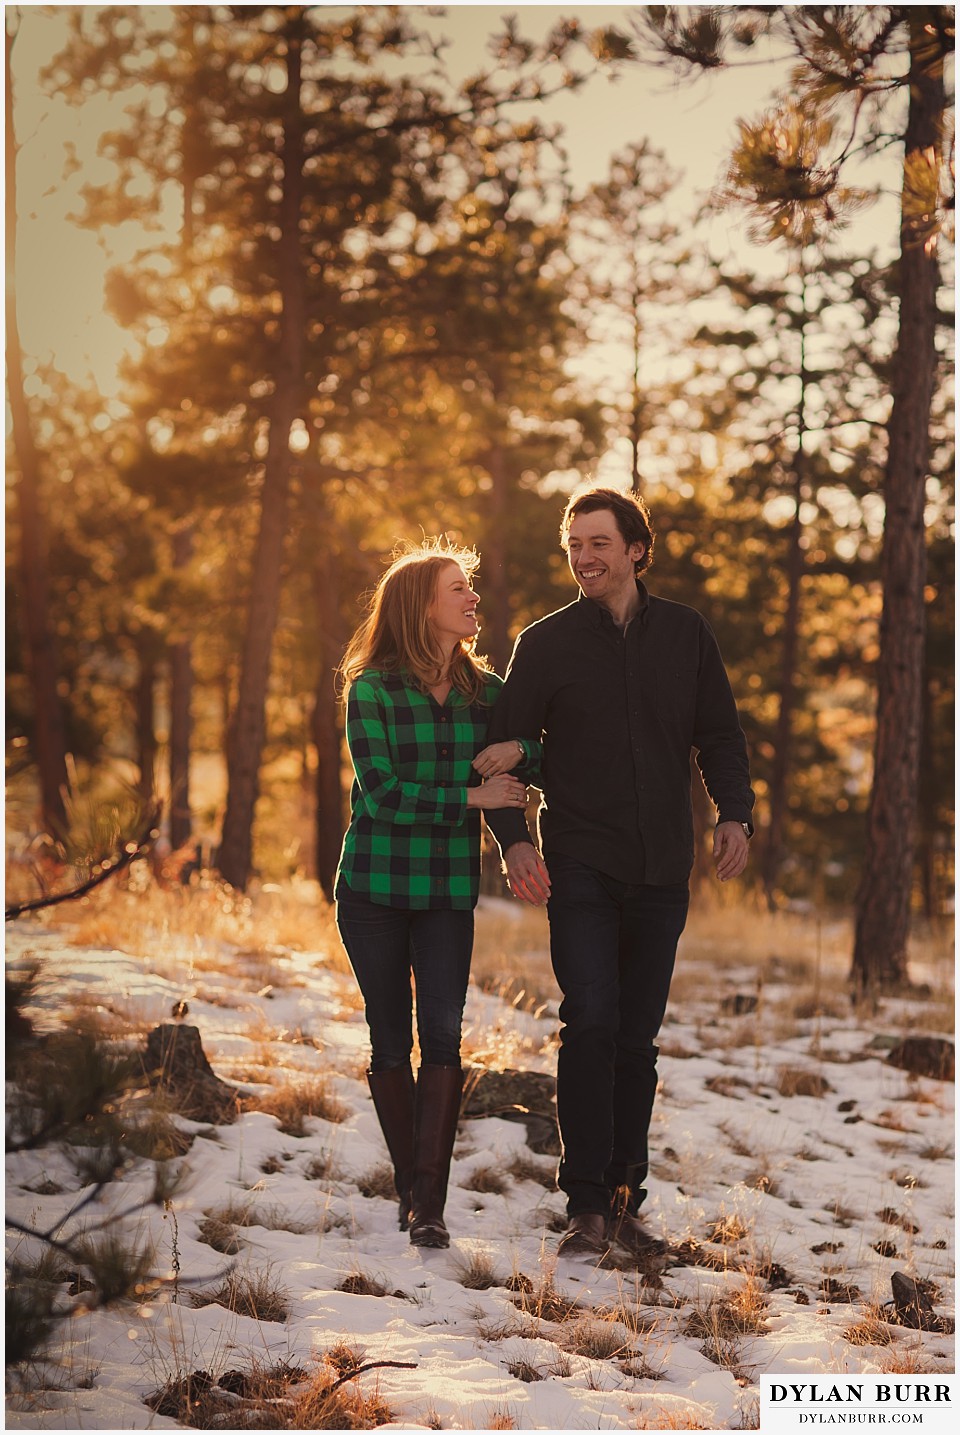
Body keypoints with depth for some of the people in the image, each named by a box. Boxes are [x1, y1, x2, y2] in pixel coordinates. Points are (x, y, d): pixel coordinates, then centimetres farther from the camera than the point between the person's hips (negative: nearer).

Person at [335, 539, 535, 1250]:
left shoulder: (486, 690, 8)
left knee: (442, 1038, -10)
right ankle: (410, 1189, 17)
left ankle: (429, 1205, -11)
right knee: (392, 1043, 4)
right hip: (375, 886, -2)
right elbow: (383, 793, -12)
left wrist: (517, 750, -12)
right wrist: (471, 797, -14)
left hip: (449, 890, 2)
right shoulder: (373, 689, -4)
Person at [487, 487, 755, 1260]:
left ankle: (625, 1202, 14)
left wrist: (735, 813, -4)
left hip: (662, 870, 2)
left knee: (638, 1038, 6)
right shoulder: (546, 643, 2)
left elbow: (719, 734, 13)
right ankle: (587, 1204, -10)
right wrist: (514, 837, -11)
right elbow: (508, 746, 3)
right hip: (580, 868, -2)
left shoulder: (686, 633, 8)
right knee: (591, 1022, -15)